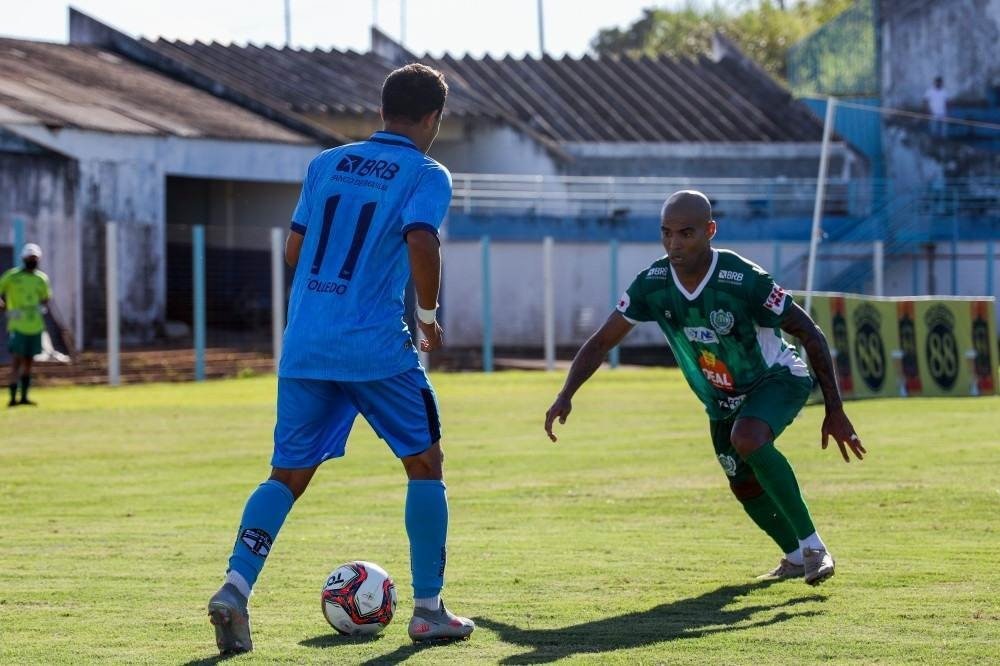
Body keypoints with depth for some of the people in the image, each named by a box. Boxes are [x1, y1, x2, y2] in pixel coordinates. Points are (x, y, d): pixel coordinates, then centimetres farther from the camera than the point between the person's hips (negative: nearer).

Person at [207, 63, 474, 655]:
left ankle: (236, 584, -12)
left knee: (289, 474, 9)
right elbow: (421, 244, -18)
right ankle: (429, 610, 12)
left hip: (304, 348, 5)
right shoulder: (427, 176, -2)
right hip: (377, 348, -5)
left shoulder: (327, 164, 14)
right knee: (425, 463, 12)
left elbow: (295, 249, 15)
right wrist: (429, 315, -4)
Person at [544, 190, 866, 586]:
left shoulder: (743, 280, -31)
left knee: (747, 438, -34)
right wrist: (565, 397, -22)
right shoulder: (652, 284, -18)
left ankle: (811, 546, -23)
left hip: (777, 379, -6)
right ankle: (795, 557, 40)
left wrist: (835, 412, -21)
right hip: (721, 400, 6)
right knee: (745, 486, 12)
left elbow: (811, 335, -22)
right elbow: (602, 341, -8)